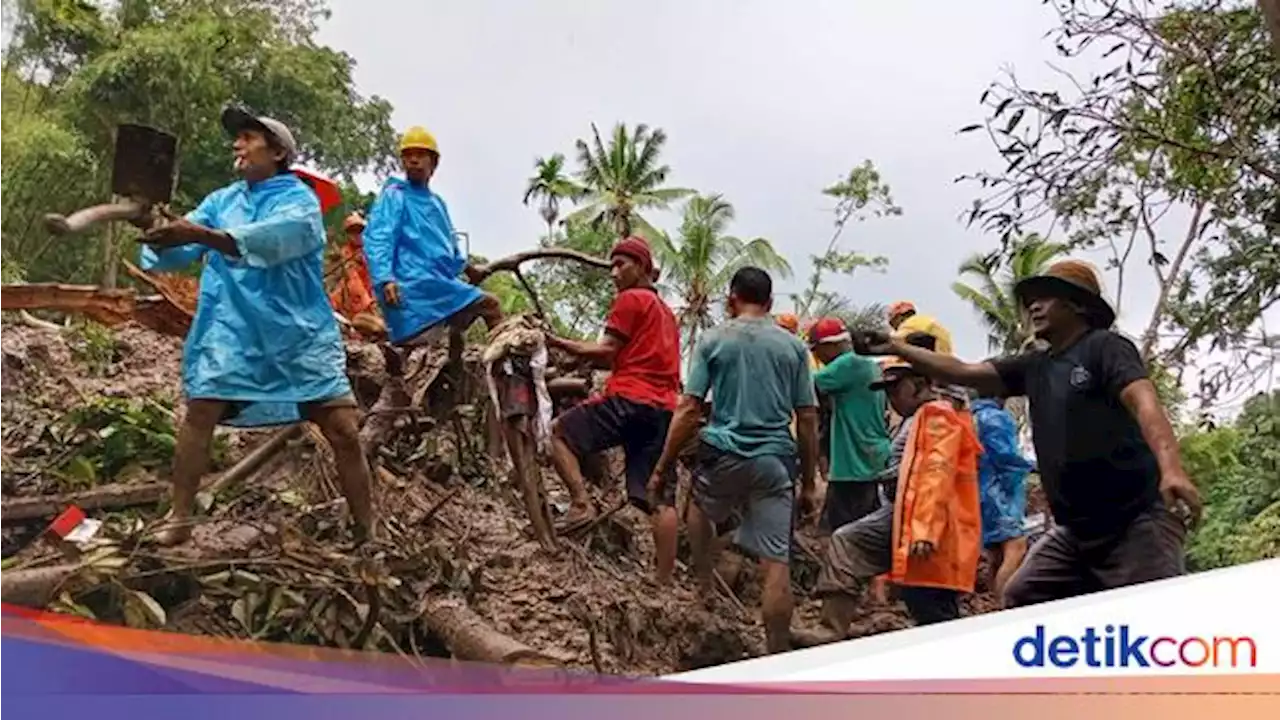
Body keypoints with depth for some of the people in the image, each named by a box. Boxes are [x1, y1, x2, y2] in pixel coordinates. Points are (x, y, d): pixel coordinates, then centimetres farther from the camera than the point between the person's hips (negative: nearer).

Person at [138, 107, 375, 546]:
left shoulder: (300, 200, -2)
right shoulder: (221, 202, 14)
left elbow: (273, 240, -24)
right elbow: (175, 255, 7)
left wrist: (201, 235, -35)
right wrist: (158, 231, -17)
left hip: (301, 334, -3)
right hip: (232, 330, 3)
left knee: (344, 429, -7)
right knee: (199, 413, -14)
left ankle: (368, 534, 5)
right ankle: (179, 520, -2)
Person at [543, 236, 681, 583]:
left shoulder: (630, 299, 2)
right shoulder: (666, 312, 28)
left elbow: (607, 352, -5)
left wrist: (559, 343, -1)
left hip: (630, 400, -8)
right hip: (664, 408, 8)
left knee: (559, 432, 7)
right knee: (660, 499, 1)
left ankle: (582, 503, -8)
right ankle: (665, 581, -2)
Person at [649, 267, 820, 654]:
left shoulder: (714, 339, 2)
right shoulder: (793, 346, 8)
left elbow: (688, 409, -4)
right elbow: (808, 419, 6)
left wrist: (662, 468, 2)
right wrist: (809, 484, 12)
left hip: (724, 454, -1)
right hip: (776, 459, 1)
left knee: (701, 508, 31)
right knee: (776, 561, 1)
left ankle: (705, 590, 26)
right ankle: (778, 655, 3)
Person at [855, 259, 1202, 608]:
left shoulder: (1105, 347, -6)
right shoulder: (1034, 367, 15)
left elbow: (1144, 402, -22)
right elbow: (962, 372, 18)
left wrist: (1171, 469, -39)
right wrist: (897, 348, 16)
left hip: (1137, 520, -8)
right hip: (1075, 529, 8)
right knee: (1019, 601, 5)